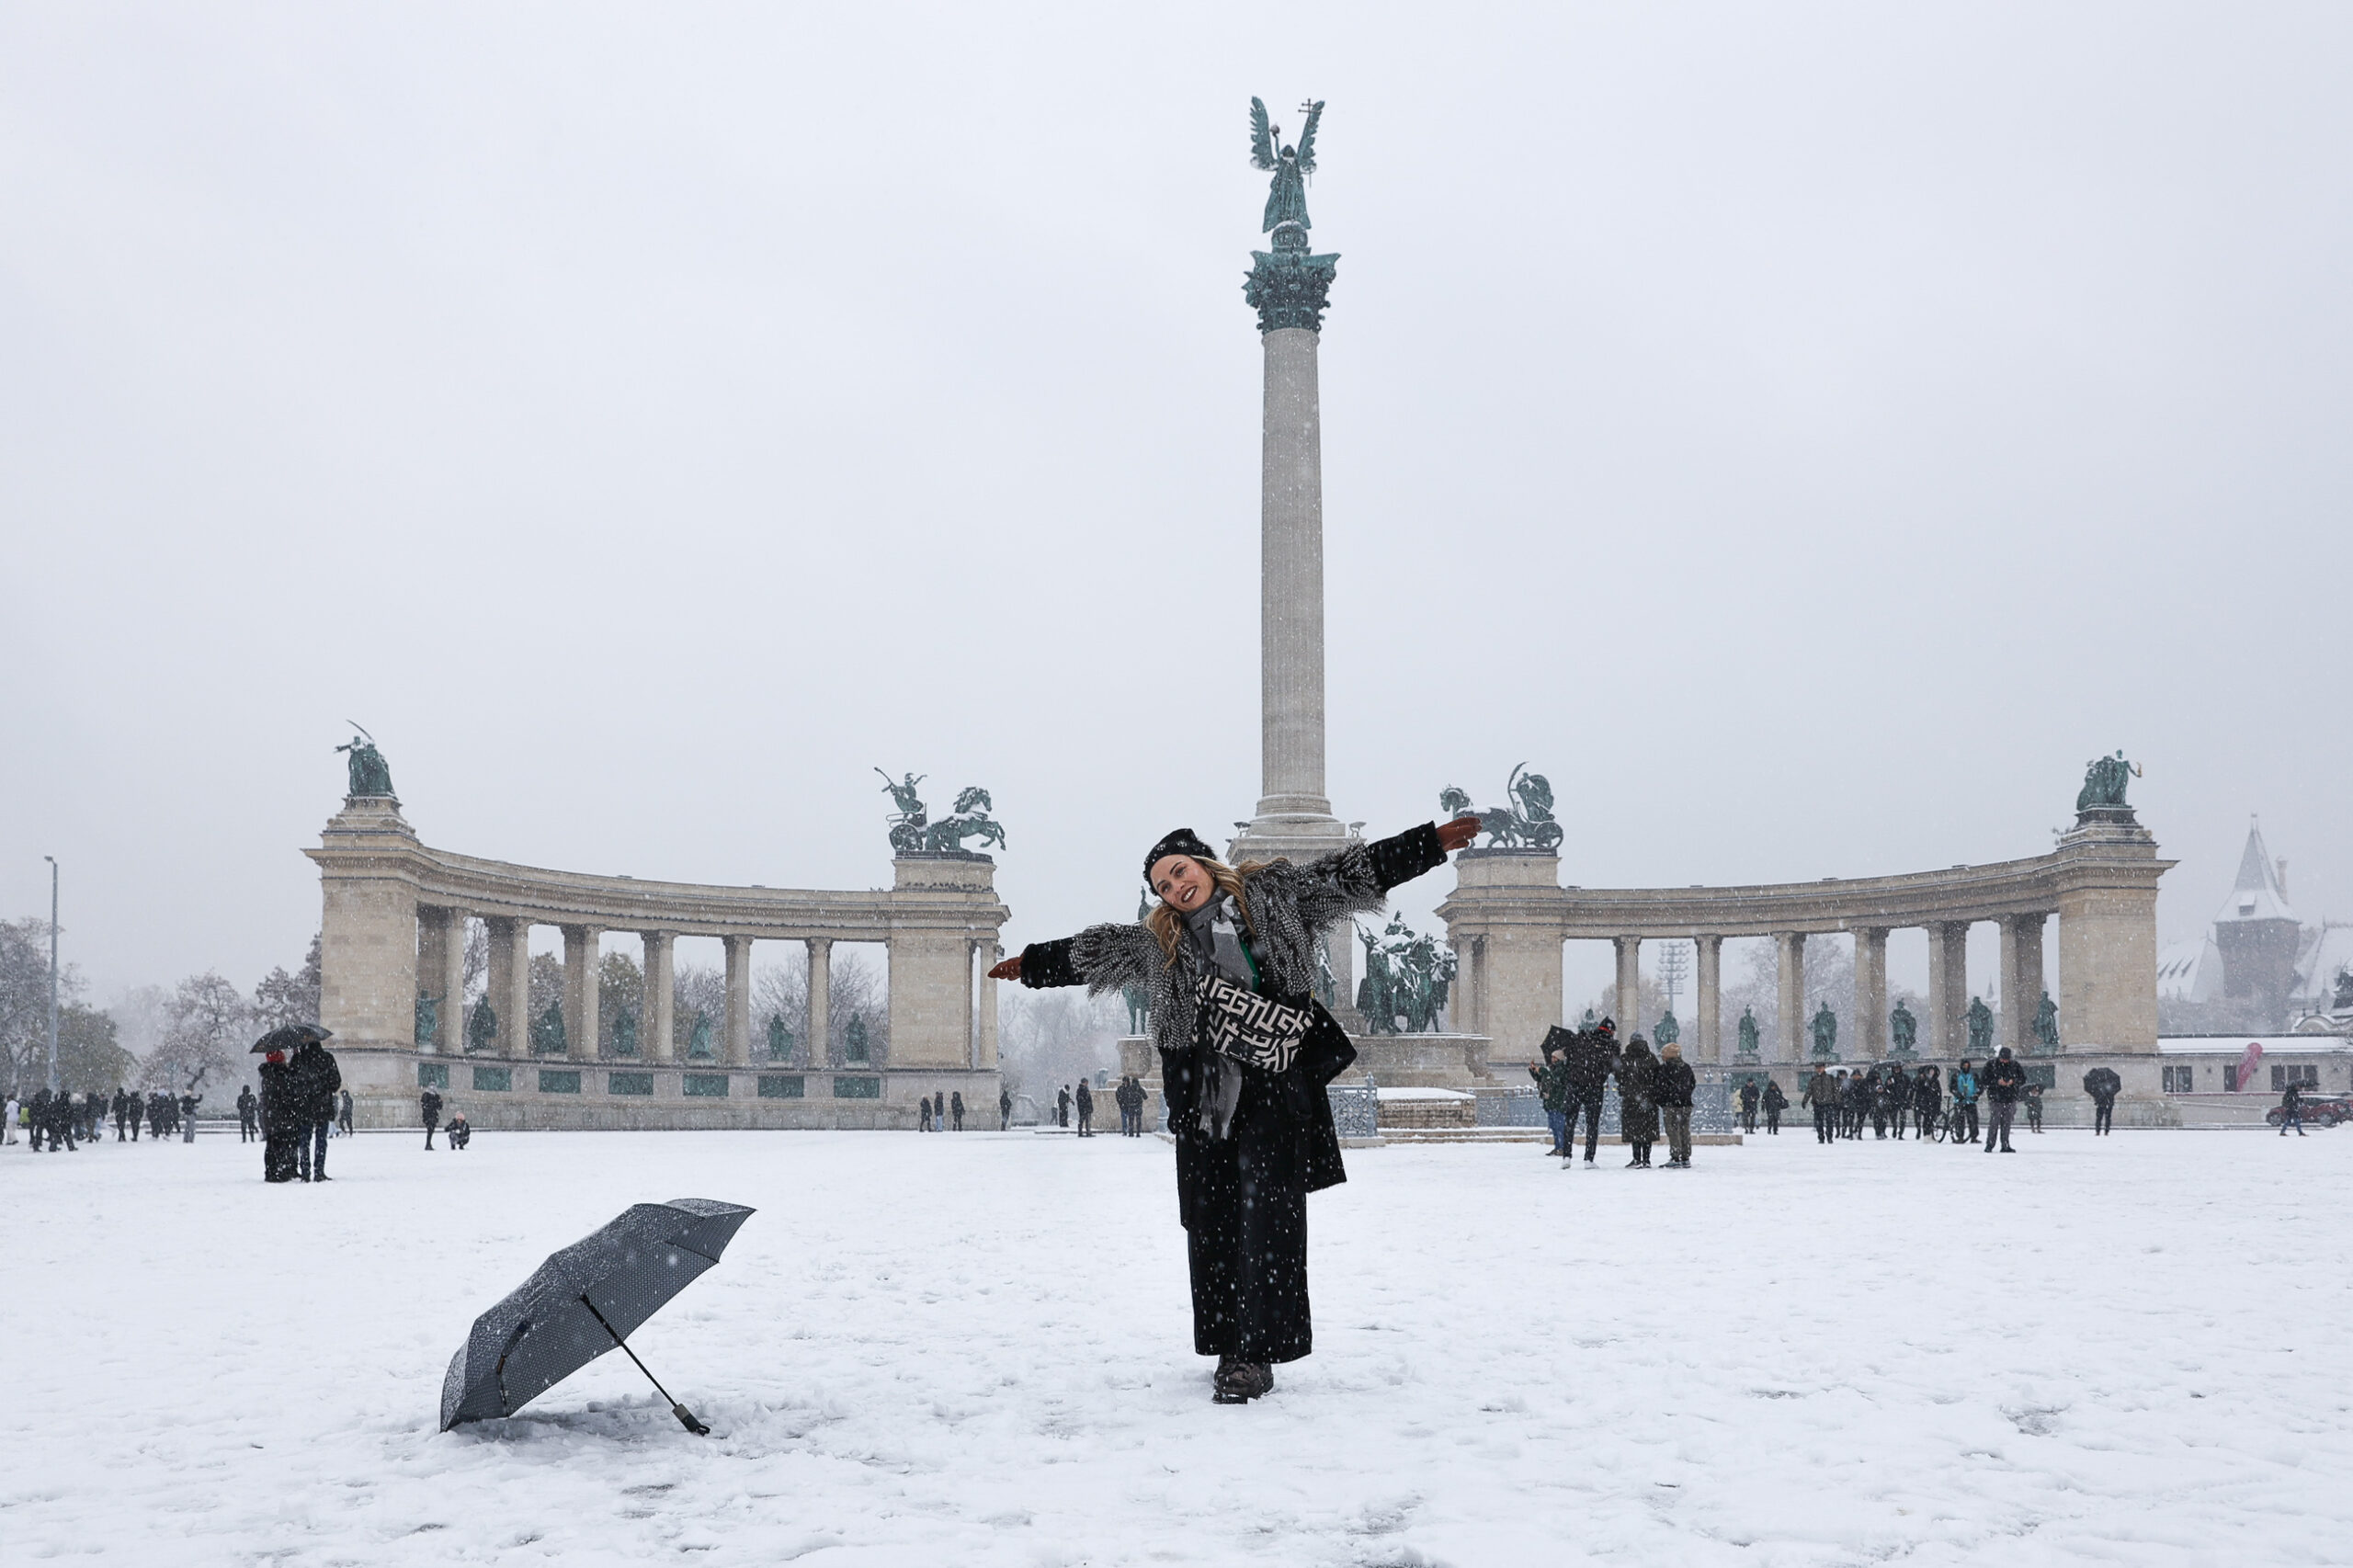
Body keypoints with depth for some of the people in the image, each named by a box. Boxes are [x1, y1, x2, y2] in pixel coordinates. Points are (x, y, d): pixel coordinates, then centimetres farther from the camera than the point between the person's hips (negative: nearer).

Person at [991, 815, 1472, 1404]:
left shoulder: (1276, 893, 9)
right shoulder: (1160, 941, 18)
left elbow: (1350, 872, 7)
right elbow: (1089, 952, 29)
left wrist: (1431, 841, 3)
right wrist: (1033, 964, 35)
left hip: (1276, 1088, -4)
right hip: (1205, 1097, 4)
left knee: (1267, 1216, -10)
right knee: (1211, 1219, 3)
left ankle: (1256, 1354, -10)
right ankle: (1231, 1346, 11)